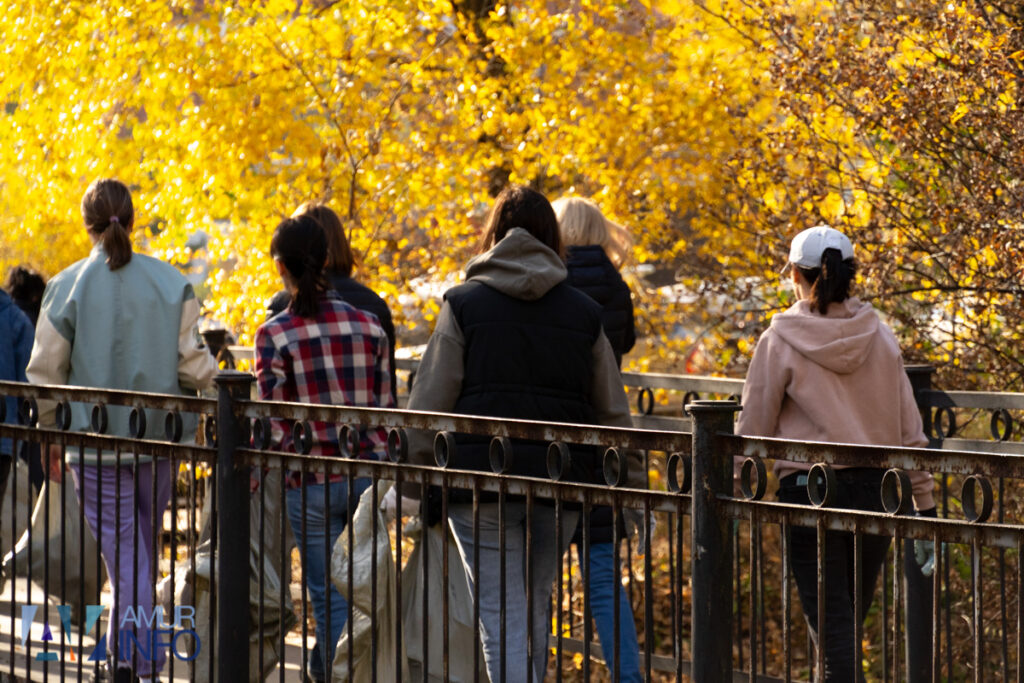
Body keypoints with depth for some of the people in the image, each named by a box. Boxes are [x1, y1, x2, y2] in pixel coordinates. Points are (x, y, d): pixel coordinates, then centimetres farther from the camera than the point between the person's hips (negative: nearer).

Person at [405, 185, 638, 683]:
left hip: (481, 485, -3)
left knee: (501, 620, -4)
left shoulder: (464, 305, -1)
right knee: (534, 607, 19)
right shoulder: (584, 313, 8)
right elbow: (614, 416, 10)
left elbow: (429, 408, -4)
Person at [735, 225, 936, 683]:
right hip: (876, 489, 4)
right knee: (850, 623, 17)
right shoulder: (879, 336, 3)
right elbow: (909, 431, 6)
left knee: (833, 632, -2)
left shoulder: (780, 341, -6)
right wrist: (924, 505, 12)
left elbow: (752, 433, -2)